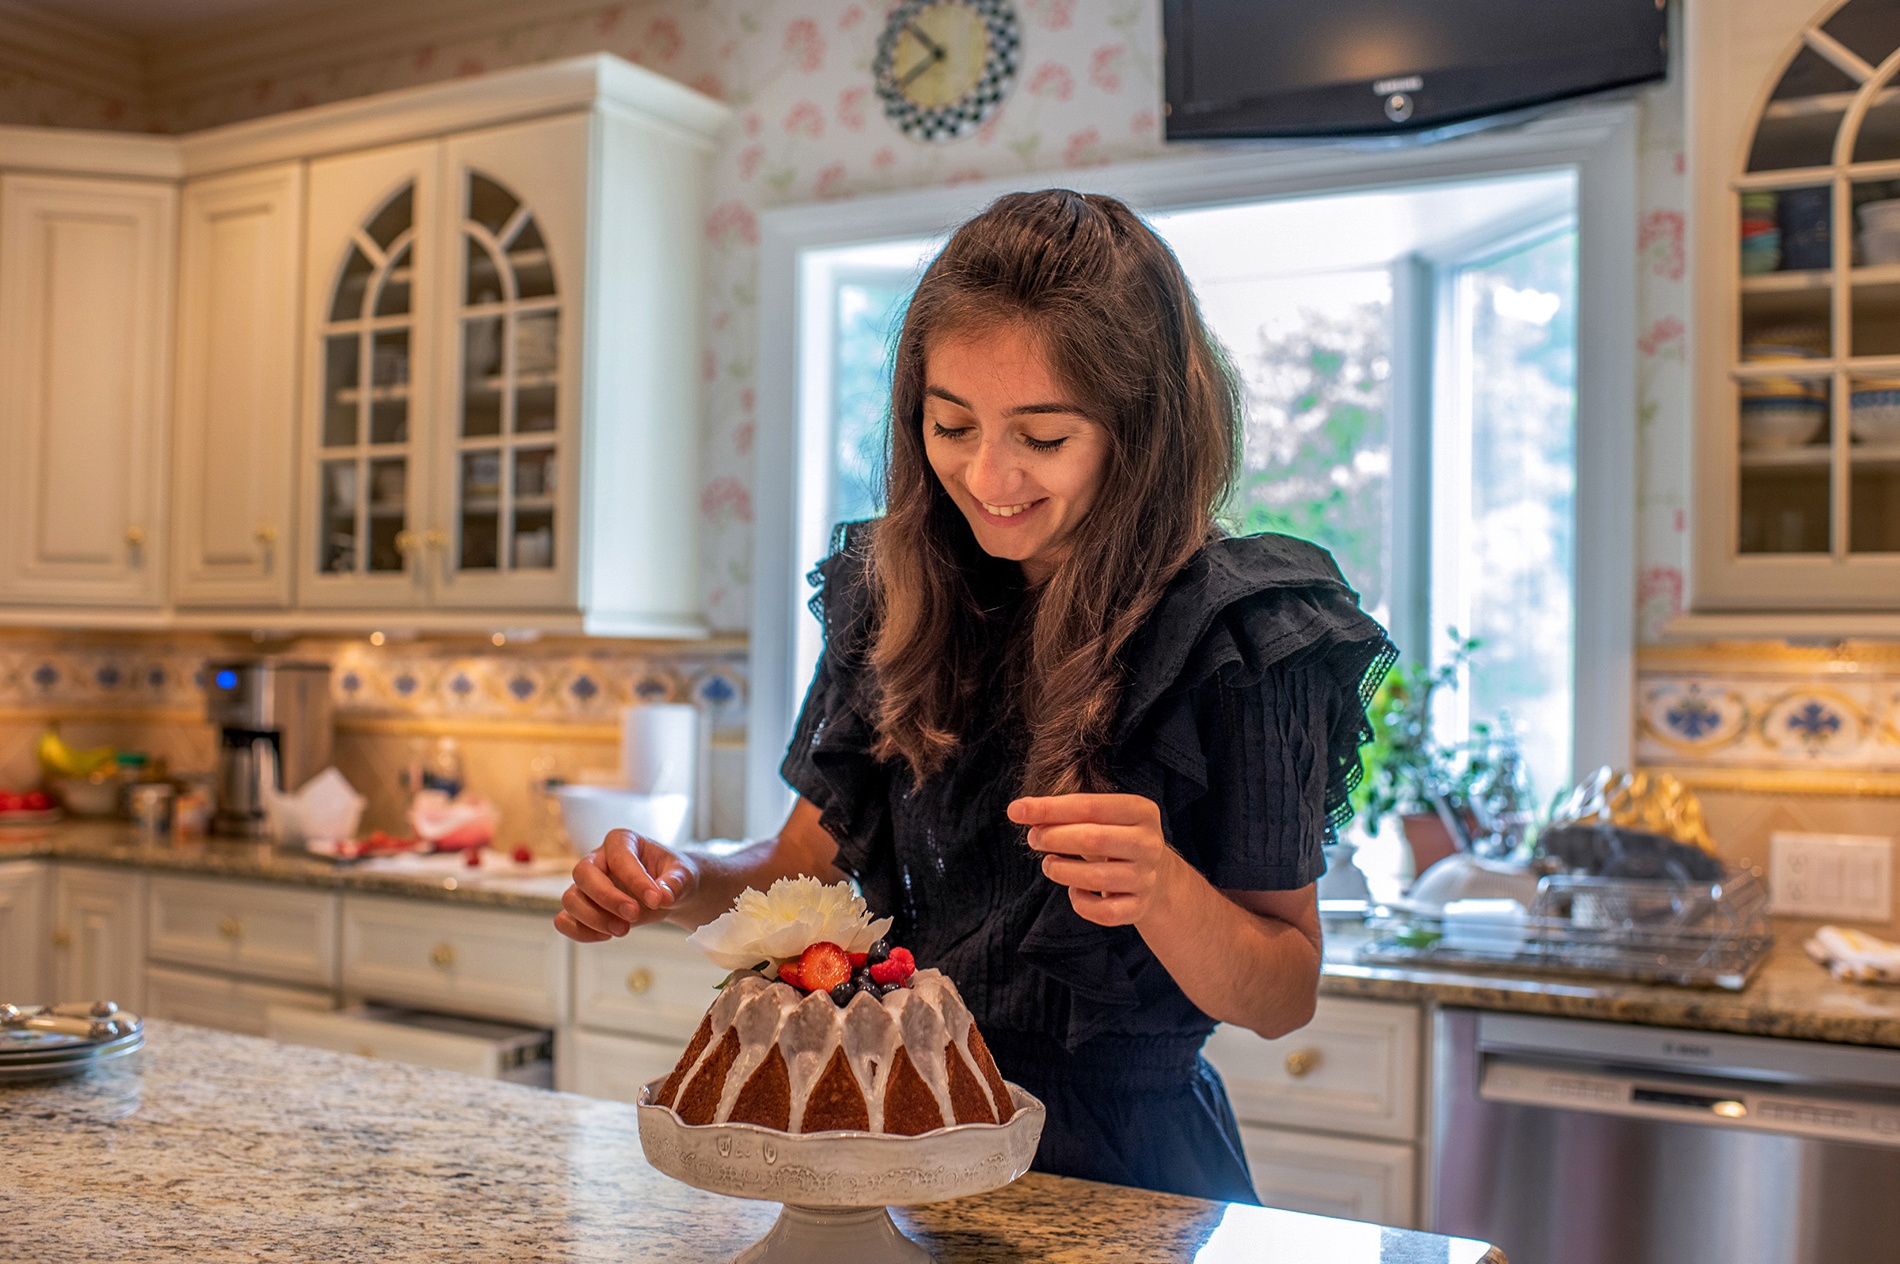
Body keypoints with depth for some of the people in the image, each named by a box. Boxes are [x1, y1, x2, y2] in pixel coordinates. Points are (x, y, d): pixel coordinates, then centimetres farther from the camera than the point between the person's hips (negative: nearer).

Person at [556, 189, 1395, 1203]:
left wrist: (1161, 889, -28)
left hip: (1114, 1176, -2)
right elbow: (811, 857, 8)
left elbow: (1281, 998, -8)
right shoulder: (892, 593, -1)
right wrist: (685, 883, -12)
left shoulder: (1241, 628, -14)